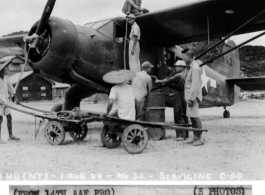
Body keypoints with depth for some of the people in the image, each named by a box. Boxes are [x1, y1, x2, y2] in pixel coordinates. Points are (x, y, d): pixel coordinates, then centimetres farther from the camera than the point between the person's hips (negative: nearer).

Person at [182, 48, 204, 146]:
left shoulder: (195, 68, -13)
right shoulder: (192, 67, 17)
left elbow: (195, 84, -19)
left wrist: (191, 98, -20)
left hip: (193, 97, -10)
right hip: (190, 96, 10)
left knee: (195, 117, -7)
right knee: (192, 117, 11)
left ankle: (199, 139, -2)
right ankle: (195, 138, 18)